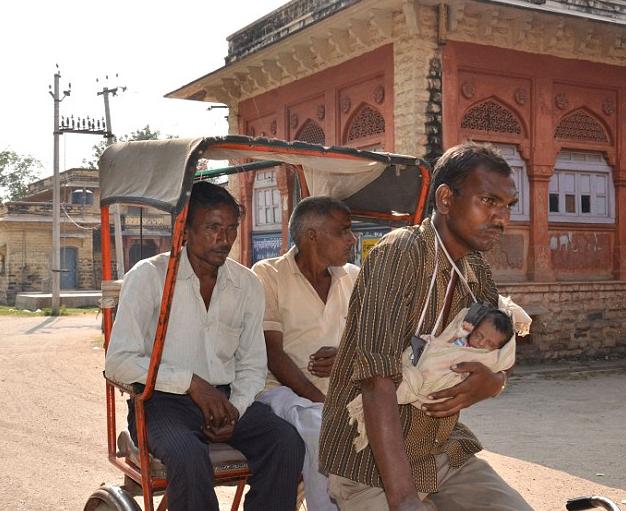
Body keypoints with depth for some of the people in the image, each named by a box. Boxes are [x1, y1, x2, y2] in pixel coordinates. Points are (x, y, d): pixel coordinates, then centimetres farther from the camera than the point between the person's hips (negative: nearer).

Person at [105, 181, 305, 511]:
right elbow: (118, 361, -11)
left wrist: (235, 408, -7)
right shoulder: (149, 275, -6)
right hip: (162, 400, -4)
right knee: (189, 455, -35)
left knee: (286, 442, -22)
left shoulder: (248, 285, 8)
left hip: (227, 398, 4)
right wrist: (191, 382, -19)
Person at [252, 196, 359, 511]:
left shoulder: (353, 278, 14)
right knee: (321, 429, -35)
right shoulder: (268, 275, -2)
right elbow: (273, 354, -9)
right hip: (284, 388, -4)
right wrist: (322, 403, -18)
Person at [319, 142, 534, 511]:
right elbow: (377, 381, -28)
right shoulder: (399, 253, -19)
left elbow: (499, 360, 14)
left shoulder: (479, 273, 4)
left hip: (447, 451, 7)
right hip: (373, 463, -7)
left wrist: (491, 383, -12)